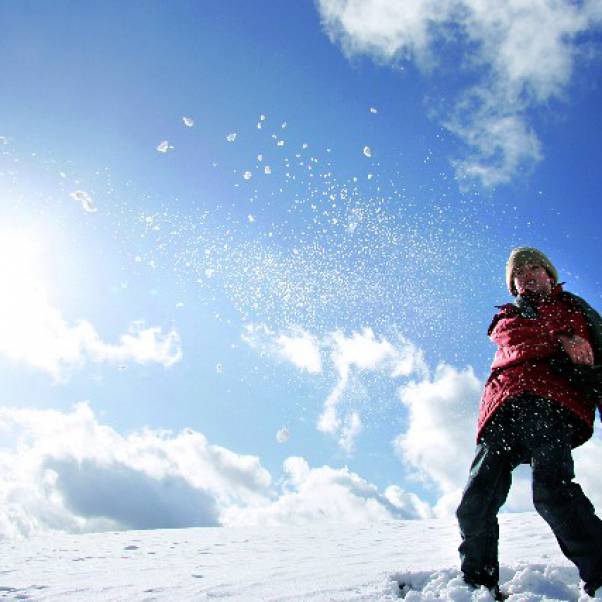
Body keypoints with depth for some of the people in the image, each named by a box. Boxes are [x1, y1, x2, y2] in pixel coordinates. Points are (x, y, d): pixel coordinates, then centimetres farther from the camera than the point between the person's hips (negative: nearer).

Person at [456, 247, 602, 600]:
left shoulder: (573, 307, 28)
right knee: (475, 506, -8)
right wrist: (561, 346, -9)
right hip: (502, 407, 3)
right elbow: (516, 345, 8)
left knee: (552, 488, -29)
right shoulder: (507, 319, 32)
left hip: (550, 400, -3)